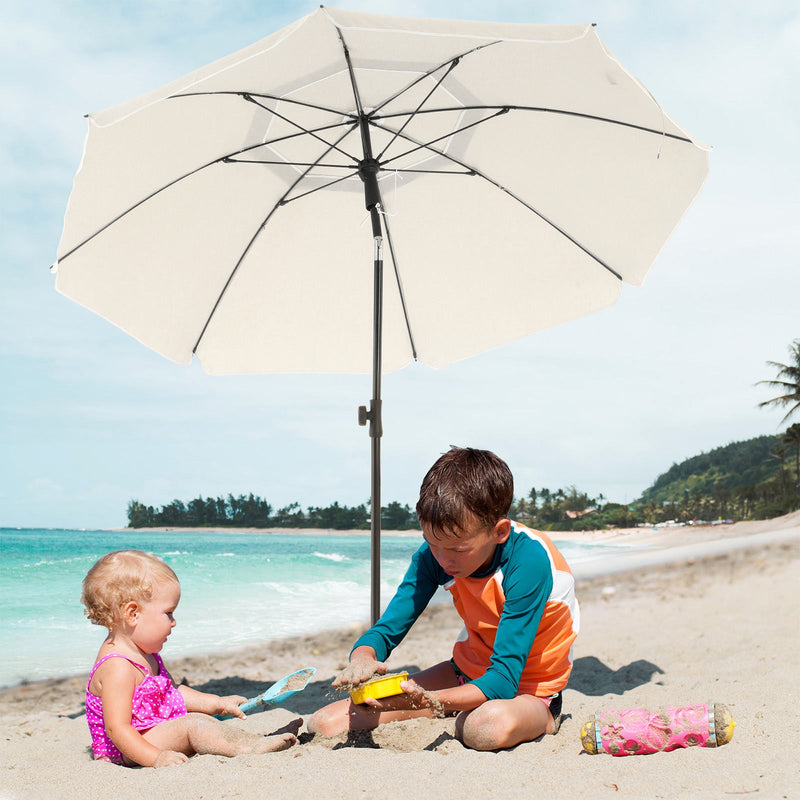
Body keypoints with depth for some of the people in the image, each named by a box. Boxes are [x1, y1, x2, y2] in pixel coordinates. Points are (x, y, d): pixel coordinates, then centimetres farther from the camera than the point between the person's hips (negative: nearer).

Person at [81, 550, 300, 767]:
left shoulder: (145, 655, 12)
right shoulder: (118, 667, -24)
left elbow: (173, 691, 24)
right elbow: (117, 728, -30)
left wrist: (218, 703, 19)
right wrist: (156, 758, -36)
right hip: (134, 751, -12)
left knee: (200, 718, 13)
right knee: (191, 725, -25)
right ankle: (249, 746, -26)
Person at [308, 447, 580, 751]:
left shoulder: (528, 561, -31)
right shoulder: (432, 555, -13)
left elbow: (504, 678, -34)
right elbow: (386, 631, -9)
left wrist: (428, 702, -50)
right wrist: (362, 658, -35)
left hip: (525, 689, -4)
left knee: (492, 726, -44)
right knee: (326, 724, -9)